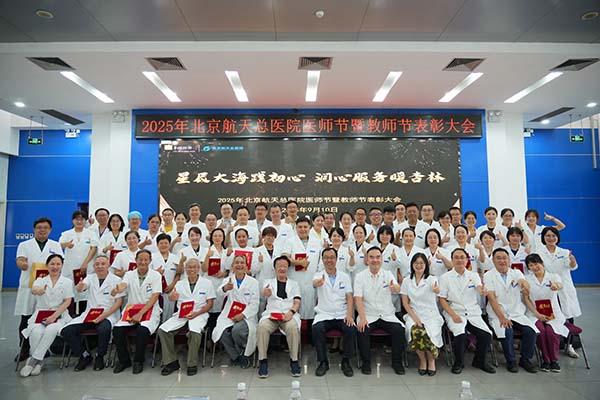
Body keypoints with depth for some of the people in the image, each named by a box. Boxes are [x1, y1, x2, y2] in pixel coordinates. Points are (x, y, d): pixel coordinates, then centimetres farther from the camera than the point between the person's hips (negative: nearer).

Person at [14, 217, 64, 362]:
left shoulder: (56, 246, 13)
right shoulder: (24, 245, 10)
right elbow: (19, 261, -5)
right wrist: (22, 264, -29)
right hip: (28, 286, 0)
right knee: (26, 319, 3)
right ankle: (24, 349, 16)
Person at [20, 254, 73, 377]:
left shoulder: (67, 282, 8)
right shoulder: (40, 280, 11)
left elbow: (67, 302, 0)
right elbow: (33, 289, -15)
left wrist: (54, 316, -15)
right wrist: (37, 290, -41)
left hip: (59, 316, -1)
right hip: (40, 315, 1)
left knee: (51, 330, -33)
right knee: (36, 331, -30)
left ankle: (33, 360, -18)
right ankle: (38, 361, -10)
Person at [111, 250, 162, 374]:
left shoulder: (155, 275, -2)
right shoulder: (129, 274, 7)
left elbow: (154, 297, -9)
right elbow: (123, 285, -16)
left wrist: (140, 314, -18)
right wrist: (117, 290, -42)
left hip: (149, 311, -3)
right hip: (131, 310, 3)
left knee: (142, 330, -30)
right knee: (117, 329, -21)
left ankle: (138, 361, -5)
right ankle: (123, 360, 4)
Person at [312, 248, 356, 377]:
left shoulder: (345, 276, 8)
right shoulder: (319, 275, 2)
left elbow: (349, 297, 3)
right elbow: (315, 283, -24)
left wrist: (349, 314, -13)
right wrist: (318, 282, -50)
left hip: (342, 315, 1)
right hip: (324, 315, -1)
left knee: (351, 329, -27)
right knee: (317, 329, -30)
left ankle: (346, 362, -4)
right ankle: (323, 362, -8)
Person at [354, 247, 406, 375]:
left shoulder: (388, 274, 2)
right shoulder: (360, 277, -2)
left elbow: (397, 289, -18)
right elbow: (358, 299, -10)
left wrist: (395, 288, -44)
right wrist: (362, 318, -24)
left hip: (387, 315, 2)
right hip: (368, 315, -1)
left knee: (399, 330, -23)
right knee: (362, 330, -27)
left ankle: (397, 362, -1)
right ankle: (366, 362, -5)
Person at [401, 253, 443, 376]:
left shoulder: (432, 279, -1)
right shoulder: (407, 281, 7)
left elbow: (436, 289, -27)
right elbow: (405, 302, 4)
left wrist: (436, 290, -53)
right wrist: (415, 318, -10)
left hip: (431, 315, -1)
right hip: (414, 315, 1)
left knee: (430, 335, -27)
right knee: (415, 332, -30)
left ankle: (431, 360, 9)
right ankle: (422, 360, 0)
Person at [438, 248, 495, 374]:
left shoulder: (473, 276, 8)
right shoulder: (445, 277, 0)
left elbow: (479, 288, -13)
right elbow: (442, 299, -3)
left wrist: (483, 291, -38)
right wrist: (453, 315, -16)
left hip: (473, 313, 3)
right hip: (454, 313, -3)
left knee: (486, 335, -17)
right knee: (460, 334, -29)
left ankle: (479, 361, 13)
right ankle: (458, 363, 0)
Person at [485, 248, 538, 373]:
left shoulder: (516, 273, 8)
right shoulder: (488, 276, -1)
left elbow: (526, 291, -13)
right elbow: (492, 298, -10)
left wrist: (523, 283, -39)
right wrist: (502, 317, -21)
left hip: (517, 314, 3)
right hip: (498, 315, -3)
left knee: (530, 331, -20)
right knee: (507, 332, -28)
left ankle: (525, 359, 4)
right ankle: (511, 361, -4)